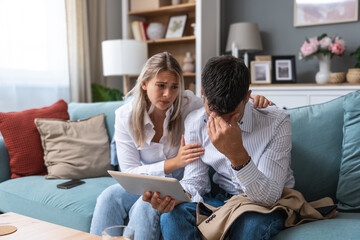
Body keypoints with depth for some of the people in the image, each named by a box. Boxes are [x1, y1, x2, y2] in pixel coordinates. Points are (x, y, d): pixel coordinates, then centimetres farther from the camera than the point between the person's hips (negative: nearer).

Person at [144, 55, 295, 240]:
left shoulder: (277, 122, -21)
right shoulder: (194, 122, -9)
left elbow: (270, 196, -24)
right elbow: (195, 181, -3)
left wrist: (237, 154, -41)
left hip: (269, 204, -1)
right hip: (223, 199, 2)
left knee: (250, 224, -36)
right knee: (172, 215, -27)